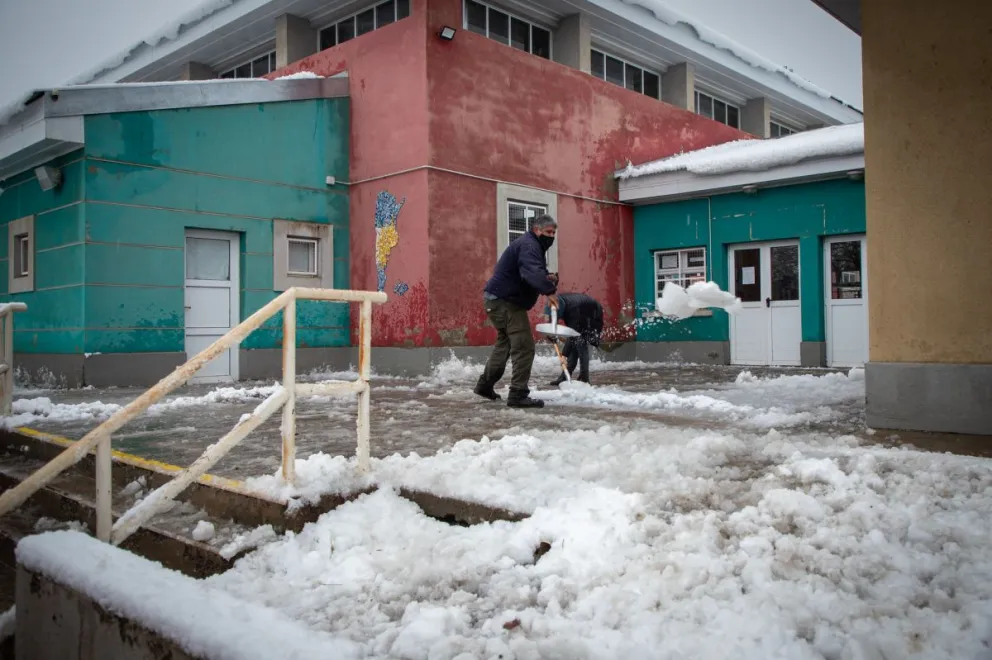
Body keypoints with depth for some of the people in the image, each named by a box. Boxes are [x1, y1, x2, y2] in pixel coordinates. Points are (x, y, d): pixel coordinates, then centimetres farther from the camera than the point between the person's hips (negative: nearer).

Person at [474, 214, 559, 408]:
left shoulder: (533, 246, 18)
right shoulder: (528, 245, -17)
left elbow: (532, 274, 16)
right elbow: (532, 273, -36)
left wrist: (549, 278, -4)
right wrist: (549, 291, -43)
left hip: (499, 299, 11)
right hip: (504, 301, -11)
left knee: (505, 342, 25)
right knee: (524, 347, -11)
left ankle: (485, 385, 35)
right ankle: (518, 395, -10)